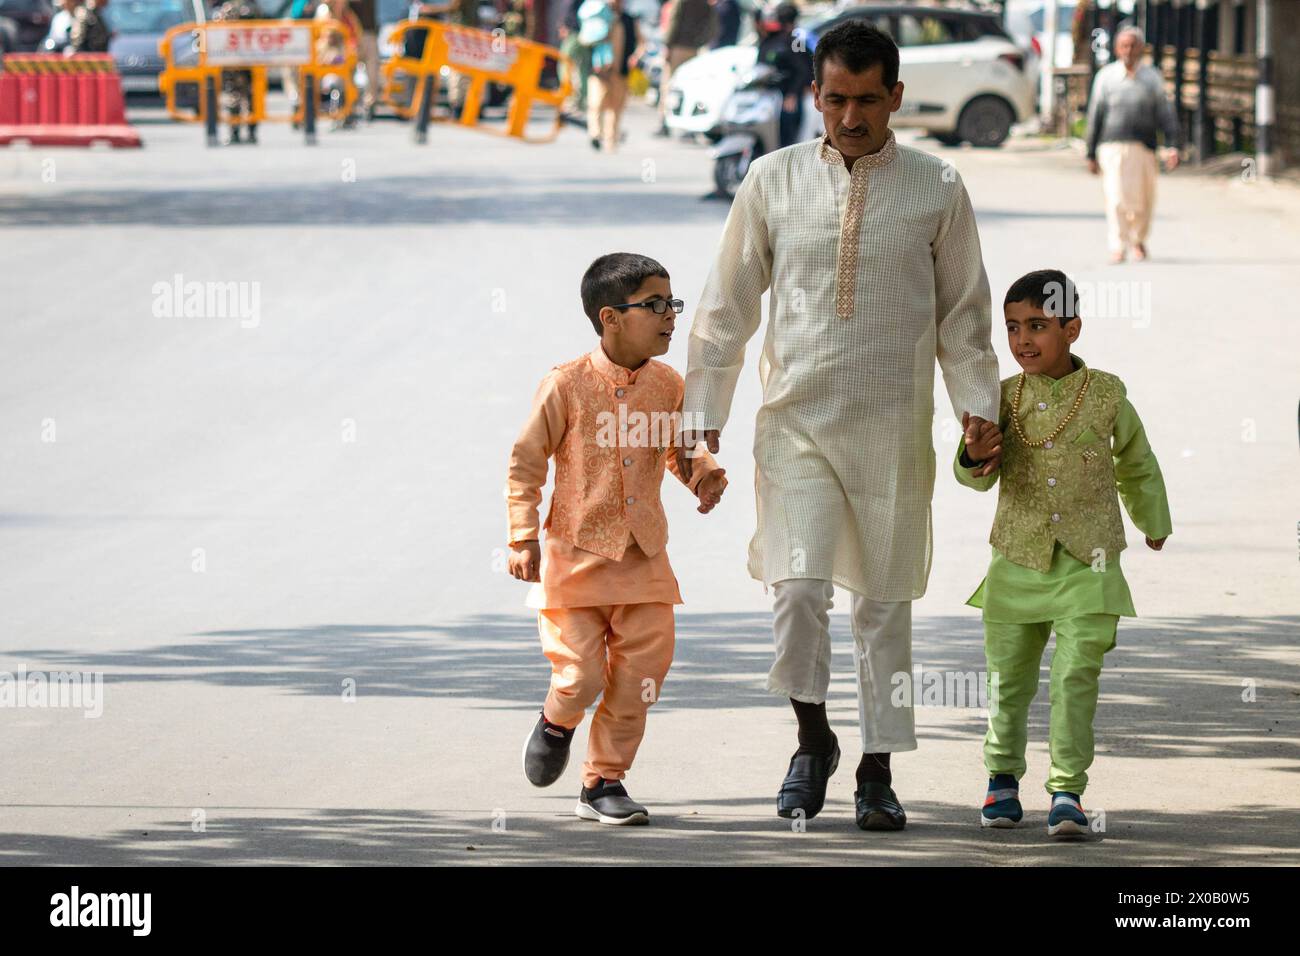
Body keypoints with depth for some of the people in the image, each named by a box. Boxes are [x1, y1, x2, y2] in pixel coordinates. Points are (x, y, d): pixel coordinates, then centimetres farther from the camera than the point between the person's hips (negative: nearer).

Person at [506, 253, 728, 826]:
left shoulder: (667, 386, 2)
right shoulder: (567, 386, -11)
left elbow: (679, 451, 17)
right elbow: (525, 463, -4)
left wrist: (704, 476, -6)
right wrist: (523, 539, -7)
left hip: (643, 558, 4)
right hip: (577, 555, -4)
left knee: (638, 679, 1)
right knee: (581, 674, -7)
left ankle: (604, 781, 16)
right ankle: (558, 723, 28)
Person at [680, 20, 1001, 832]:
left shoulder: (937, 191, 2)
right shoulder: (773, 181, 3)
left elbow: (964, 314, 9)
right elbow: (729, 307, 8)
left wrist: (980, 410, -2)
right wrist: (704, 417, 6)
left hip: (895, 425, 0)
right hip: (796, 419, 0)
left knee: (886, 600, 4)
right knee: (799, 587, -13)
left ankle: (878, 771, 16)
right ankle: (813, 738, 10)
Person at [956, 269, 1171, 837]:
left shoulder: (1105, 395, -2)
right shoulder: (1003, 398, -1)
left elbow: (1136, 464, 15)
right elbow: (977, 476, -7)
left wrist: (1154, 522, 28)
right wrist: (974, 458, -31)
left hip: (1087, 563, -2)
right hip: (1018, 561, 2)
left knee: (1076, 677, -10)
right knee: (1008, 677, 9)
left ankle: (1067, 790, -6)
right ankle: (1003, 779, 27)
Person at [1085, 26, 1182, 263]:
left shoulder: (1152, 78, 8)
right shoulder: (1106, 76, 8)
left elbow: (1165, 114, 4)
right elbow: (1095, 116, 10)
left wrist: (1172, 146, -9)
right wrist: (1091, 155, 8)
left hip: (1143, 148, 1)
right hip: (1112, 146, -1)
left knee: (1143, 200, 6)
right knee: (1116, 199, -13)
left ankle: (1138, 239, 32)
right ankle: (1118, 247, -12)